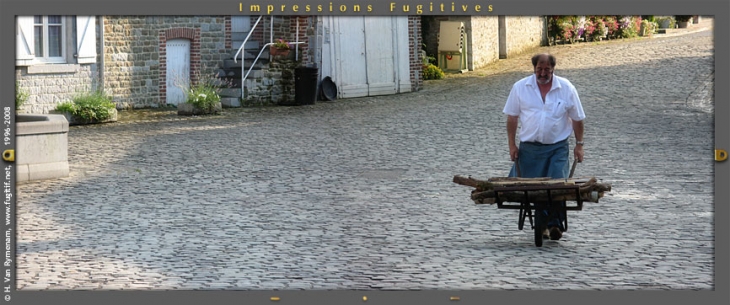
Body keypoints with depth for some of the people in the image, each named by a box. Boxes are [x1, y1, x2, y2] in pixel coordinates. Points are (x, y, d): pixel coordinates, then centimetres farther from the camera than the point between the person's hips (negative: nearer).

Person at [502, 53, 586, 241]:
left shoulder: (566, 88, 0)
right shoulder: (520, 88, 0)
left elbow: (577, 119, 7)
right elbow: (512, 117, 5)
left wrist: (579, 145, 6)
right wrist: (512, 145, 2)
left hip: (558, 148, -1)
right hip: (529, 147, 1)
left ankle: (555, 224, -10)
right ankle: (542, 225, 17)